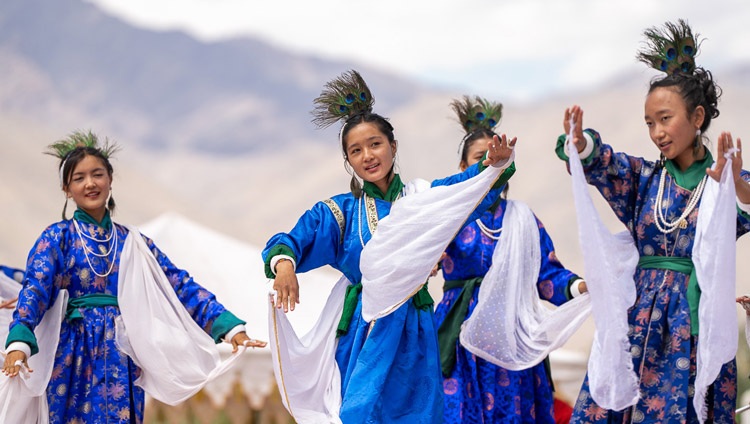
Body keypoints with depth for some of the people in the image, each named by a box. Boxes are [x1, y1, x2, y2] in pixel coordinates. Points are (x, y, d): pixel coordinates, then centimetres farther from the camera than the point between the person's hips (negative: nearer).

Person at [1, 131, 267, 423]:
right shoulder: (58, 237, 2)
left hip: (124, 363, 3)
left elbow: (181, 287, 7)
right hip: (76, 360, -3)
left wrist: (230, 327, -5)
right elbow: (34, 290, -12)